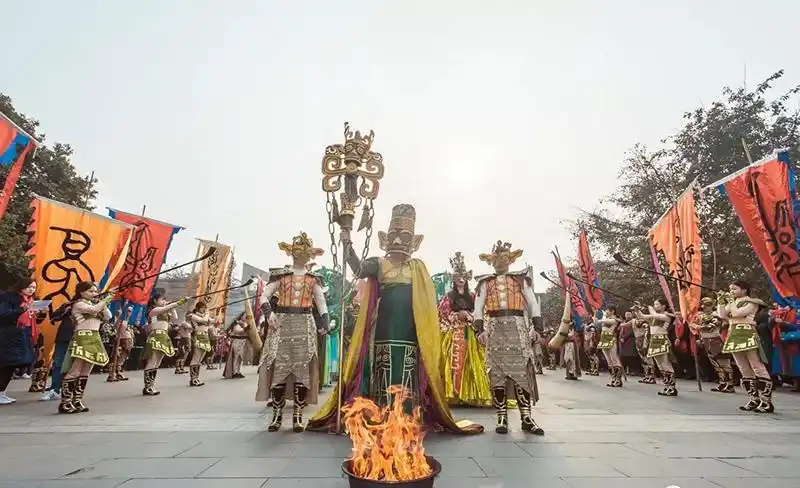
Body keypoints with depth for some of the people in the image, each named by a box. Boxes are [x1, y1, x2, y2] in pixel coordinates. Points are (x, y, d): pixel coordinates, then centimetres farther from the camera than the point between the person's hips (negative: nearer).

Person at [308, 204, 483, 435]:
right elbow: (359, 269, -12)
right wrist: (348, 246, -25)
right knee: (384, 371, -1)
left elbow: (429, 300, 11)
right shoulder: (379, 263, 9)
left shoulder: (418, 267, 14)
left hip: (410, 330, 2)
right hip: (385, 328, -1)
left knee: (408, 373, 1)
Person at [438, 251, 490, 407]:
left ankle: (469, 393, 3)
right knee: (454, 363, -9)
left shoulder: (472, 296, 13)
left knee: (470, 363, -2)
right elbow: (442, 314, -1)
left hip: (469, 334, 3)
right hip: (453, 334, -2)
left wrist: (468, 316, -7)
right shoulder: (448, 296, 6)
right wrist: (457, 315, -11)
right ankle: (452, 393, -6)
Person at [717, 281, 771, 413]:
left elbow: (737, 313, -18)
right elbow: (722, 315, 7)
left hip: (748, 337, -7)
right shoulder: (733, 303, 18)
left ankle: (766, 401, -5)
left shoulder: (751, 303, -3)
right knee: (745, 371, 9)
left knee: (758, 368, -7)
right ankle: (753, 399, 15)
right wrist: (721, 301, 4)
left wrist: (730, 301, -6)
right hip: (734, 337, 8)